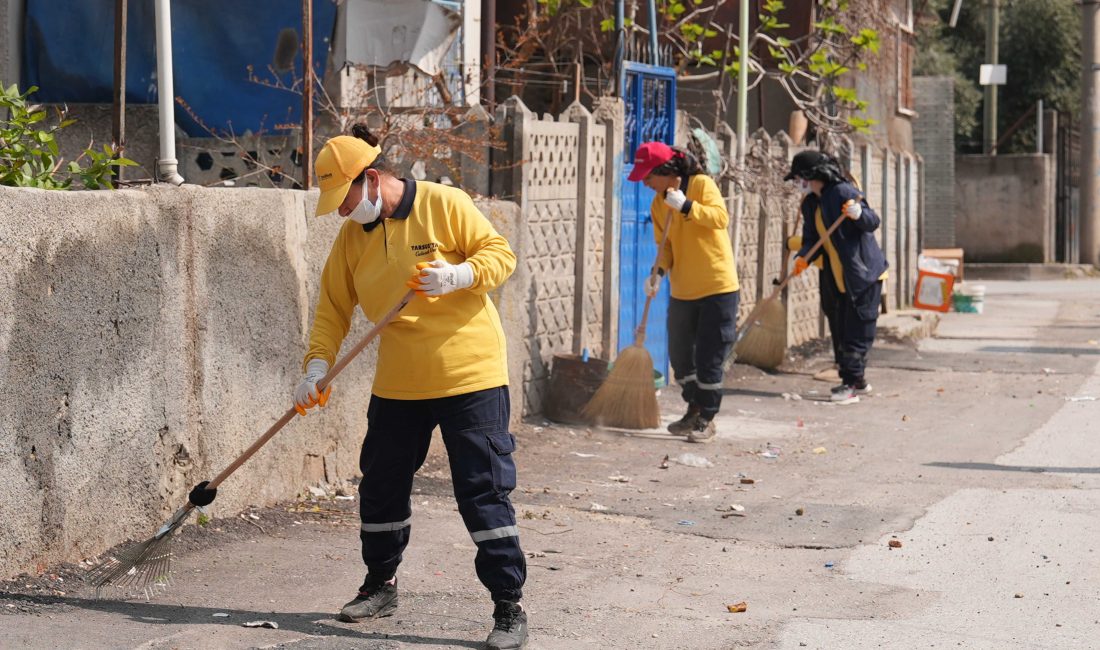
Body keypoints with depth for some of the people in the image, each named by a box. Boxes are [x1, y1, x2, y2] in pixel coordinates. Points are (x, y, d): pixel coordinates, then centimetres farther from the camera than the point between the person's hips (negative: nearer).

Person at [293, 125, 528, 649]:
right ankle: (380, 586, 35)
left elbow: (501, 254, -9)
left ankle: (510, 608, -1)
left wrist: (458, 276, -28)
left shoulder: (443, 205, -11)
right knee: (381, 487, 15)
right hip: (398, 385, 6)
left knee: (484, 493, -7)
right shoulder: (352, 236, 5)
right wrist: (317, 367, -5)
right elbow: (334, 307, 7)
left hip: (469, 375, -6)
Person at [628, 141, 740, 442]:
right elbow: (665, 245, 10)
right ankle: (694, 409, 31)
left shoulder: (702, 184, -11)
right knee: (679, 354, 13)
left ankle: (707, 419, 8)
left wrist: (685, 206, -33)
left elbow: (720, 217, -24)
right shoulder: (658, 204, 7)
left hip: (717, 287, -7)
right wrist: (659, 272, -8)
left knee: (709, 357, -4)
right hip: (682, 291, 7)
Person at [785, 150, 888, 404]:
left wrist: (859, 214, -38)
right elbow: (813, 238, 11)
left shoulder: (843, 192, -14)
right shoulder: (810, 204, 11)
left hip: (862, 274, -9)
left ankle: (851, 383, -6)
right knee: (840, 332, 13)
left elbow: (873, 223, -16)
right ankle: (857, 380, 24)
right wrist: (804, 257, -10)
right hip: (836, 278, 9)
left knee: (857, 332, -7)